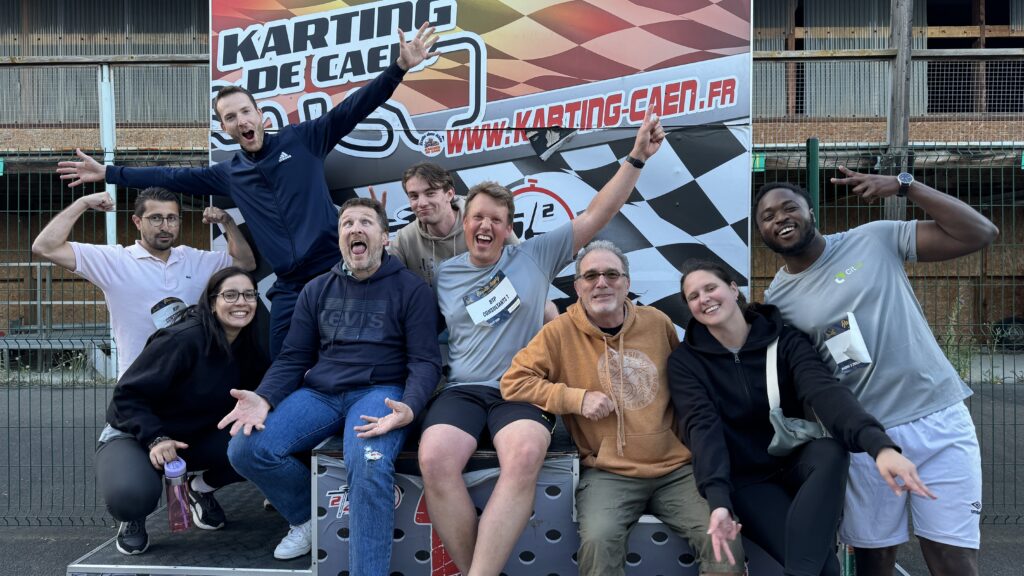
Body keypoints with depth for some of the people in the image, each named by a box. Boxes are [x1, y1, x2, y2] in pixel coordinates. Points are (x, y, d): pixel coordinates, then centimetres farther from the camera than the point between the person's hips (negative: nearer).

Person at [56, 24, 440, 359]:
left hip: (336, 270, -4)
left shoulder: (301, 139, 3)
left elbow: (354, 107, -3)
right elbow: (171, 177, 23)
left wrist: (400, 67, -14)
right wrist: (107, 173, 25)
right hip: (289, 286, 4)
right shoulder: (228, 174, 15)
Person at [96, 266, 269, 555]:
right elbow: (129, 395, -23)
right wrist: (155, 439, -35)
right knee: (131, 494, -38)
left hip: (197, 437, 5)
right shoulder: (182, 339, -26)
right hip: (136, 434, -5)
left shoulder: (249, 346, -6)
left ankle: (202, 487, 10)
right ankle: (133, 517, 4)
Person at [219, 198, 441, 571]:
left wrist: (409, 407, -25)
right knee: (246, 449, -16)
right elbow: (293, 358, 12)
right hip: (320, 393, 5)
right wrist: (265, 399, -9)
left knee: (368, 467, -36)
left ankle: (368, 571, -21)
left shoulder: (411, 289, 2)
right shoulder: (316, 290, 15)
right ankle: (309, 516, 9)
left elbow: (425, 361, -4)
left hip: (379, 392, -4)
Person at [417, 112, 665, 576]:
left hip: (523, 390, -1)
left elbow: (595, 216, 8)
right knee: (434, 459, -31)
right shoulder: (443, 274, 14)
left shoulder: (535, 256, 10)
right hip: (462, 390, 2)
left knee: (525, 456, -36)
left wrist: (636, 157, 2)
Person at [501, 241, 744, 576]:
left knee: (725, 543, -17)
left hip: (676, 468, 3)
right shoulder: (560, 333, -3)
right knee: (597, 542, -29)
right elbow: (513, 383, -3)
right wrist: (577, 398, -12)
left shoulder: (658, 323, 7)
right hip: (609, 473, -2)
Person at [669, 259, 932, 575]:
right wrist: (718, 500, -38)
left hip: (794, 463, 3)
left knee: (831, 450, -34)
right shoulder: (685, 361, -6)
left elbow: (824, 390, -24)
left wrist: (879, 445, -43)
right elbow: (702, 427, -21)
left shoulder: (785, 340, -5)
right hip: (745, 478, -3)